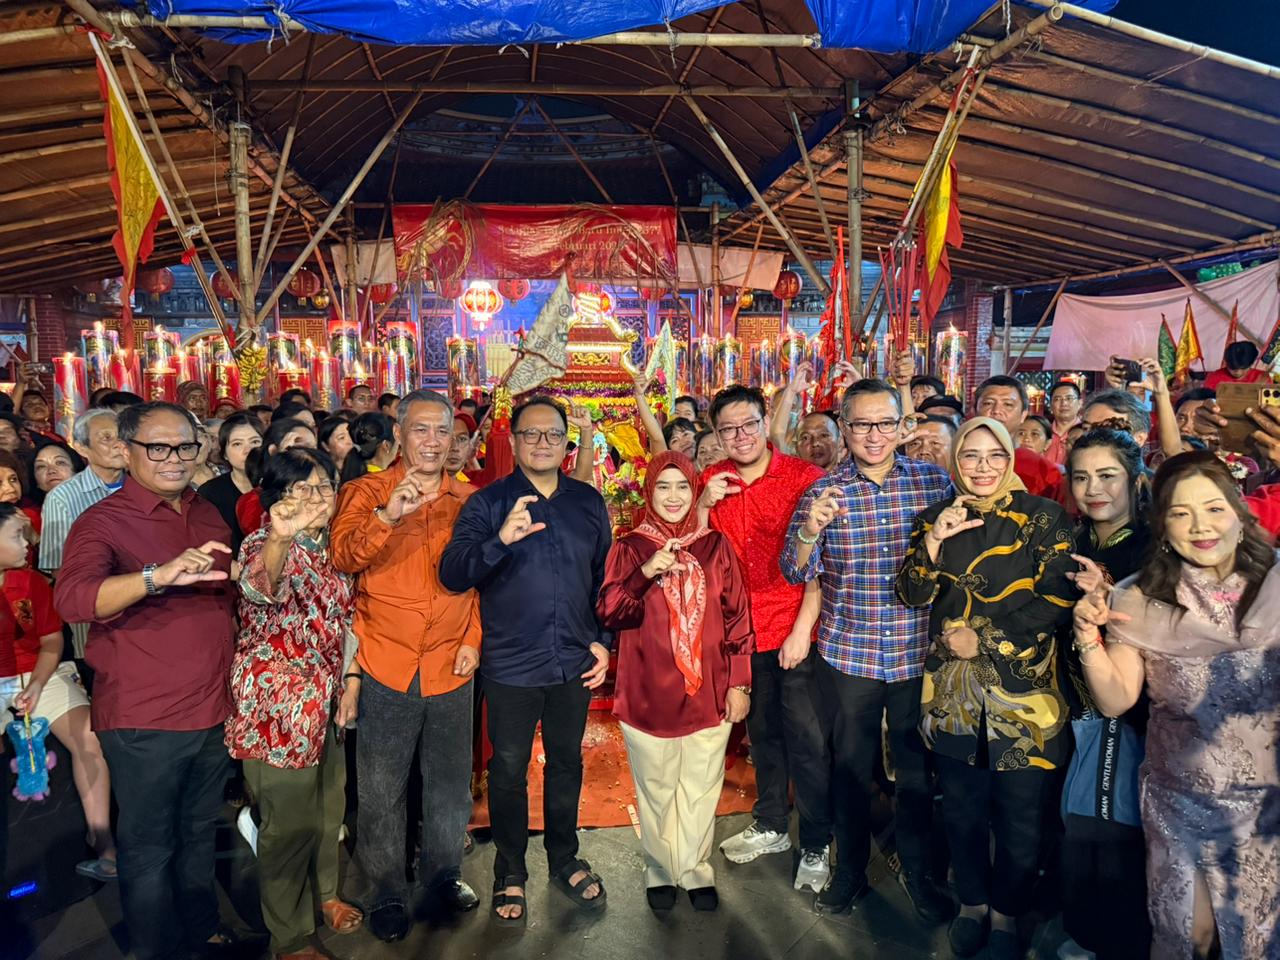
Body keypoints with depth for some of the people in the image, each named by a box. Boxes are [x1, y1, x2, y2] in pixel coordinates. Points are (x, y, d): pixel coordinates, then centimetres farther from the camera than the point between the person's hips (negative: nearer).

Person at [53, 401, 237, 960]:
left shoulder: (207, 515, 8)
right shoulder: (103, 521, -11)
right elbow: (72, 598, -30)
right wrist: (157, 575, -45)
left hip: (212, 713, 6)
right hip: (143, 721, -6)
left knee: (199, 837, 22)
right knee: (149, 850, 9)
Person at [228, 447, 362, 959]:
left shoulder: (331, 547, 5)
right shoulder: (264, 544, -18)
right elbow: (260, 583, -43)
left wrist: (351, 683, 11)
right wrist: (281, 536, -63)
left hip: (326, 700, 7)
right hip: (278, 705, -7)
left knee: (328, 806, 21)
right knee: (289, 821, 5)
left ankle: (324, 893, 45)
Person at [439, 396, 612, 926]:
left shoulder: (588, 501, 3)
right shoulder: (487, 503, -8)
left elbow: (604, 577, 10)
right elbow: (452, 574, -20)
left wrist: (603, 640, 5)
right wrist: (500, 540, -36)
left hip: (575, 663, 3)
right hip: (511, 665, -3)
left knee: (567, 763, 18)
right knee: (509, 770, 11)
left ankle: (564, 860, 39)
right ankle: (510, 873, 31)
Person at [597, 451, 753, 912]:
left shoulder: (716, 546, 4)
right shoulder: (630, 548, 0)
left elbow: (737, 617, 6)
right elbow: (609, 614, -9)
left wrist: (739, 682, 4)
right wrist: (646, 574, -23)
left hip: (708, 692, 1)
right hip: (648, 693, -1)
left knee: (701, 789, 8)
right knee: (655, 789, 10)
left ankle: (696, 872, 28)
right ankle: (660, 872, 30)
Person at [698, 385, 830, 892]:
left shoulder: (804, 477, -10)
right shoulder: (712, 481, 3)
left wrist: (803, 628, -16)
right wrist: (704, 505, -11)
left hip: (796, 631, -4)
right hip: (744, 631, 5)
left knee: (808, 741, 2)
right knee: (762, 731, 19)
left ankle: (816, 845, 20)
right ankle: (770, 825, 37)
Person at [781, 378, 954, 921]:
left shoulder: (936, 481, -2)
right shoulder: (824, 491, -2)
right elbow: (798, 574, -6)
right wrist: (810, 528, -23)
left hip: (917, 652, 0)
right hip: (846, 654, 0)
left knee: (916, 768, 14)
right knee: (851, 765, 15)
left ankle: (917, 870, 35)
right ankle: (850, 869, 34)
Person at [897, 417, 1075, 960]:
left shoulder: (1043, 517, -2)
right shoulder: (936, 518, 8)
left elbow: (1056, 599, -9)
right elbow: (913, 595, 1)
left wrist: (983, 639, -12)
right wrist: (935, 539, -14)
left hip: (1023, 691, -2)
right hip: (952, 691, 3)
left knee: (1020, 818, 7)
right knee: (962, 810, 14)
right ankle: (972, 905, 37)